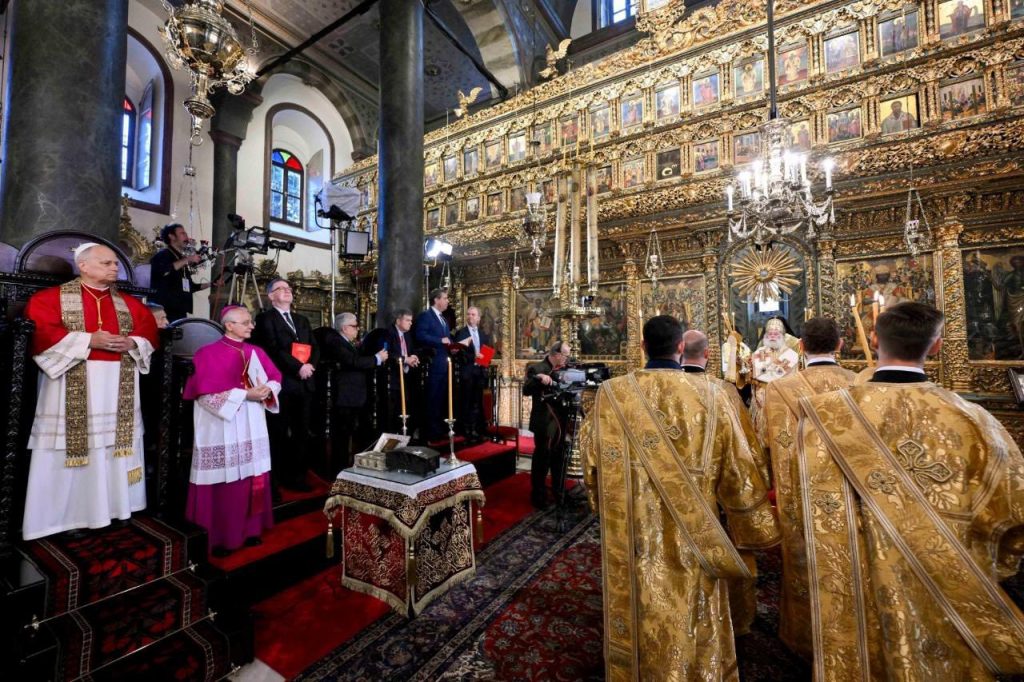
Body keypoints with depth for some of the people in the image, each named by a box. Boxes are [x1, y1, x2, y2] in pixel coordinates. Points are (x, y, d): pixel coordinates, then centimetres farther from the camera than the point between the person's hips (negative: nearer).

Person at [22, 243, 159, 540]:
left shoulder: (130, 303, 13)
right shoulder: (51, 297, 2)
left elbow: (150, 331, 10)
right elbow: (39, 331, -10)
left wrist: (132, 343, -10)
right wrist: (89, 340, -17)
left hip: (119, 391, 3)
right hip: (72, 391, -3)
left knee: (117, 444, 7)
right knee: (72, 445, 0)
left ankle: (115, 506, 18)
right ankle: (62, 514, 13)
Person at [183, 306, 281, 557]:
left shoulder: (256, 352, 11)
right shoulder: (208, 353, -5)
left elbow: (276, 378, 9)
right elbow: (207, 392, -14)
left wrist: (267, 390, -13)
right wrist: (245, 394, -18)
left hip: (252, 428, 5)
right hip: (222, 429, -5)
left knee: (252, 478, 8)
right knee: (225, 482, 1)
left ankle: (250, 529, 21)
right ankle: (220, 536, 15)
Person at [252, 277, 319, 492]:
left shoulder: (302, 320, 20)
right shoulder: (265, 318, 0)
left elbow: (315, 347, 12)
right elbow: (273, 349, -13)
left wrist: (310, 365, -7)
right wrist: (298, 367, -18)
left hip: (304, 384, 6)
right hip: (281, 384, -6)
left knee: (302, 432, 9)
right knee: (279, 433, 3)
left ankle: (297, 475, 19)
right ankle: (278, 478, 14)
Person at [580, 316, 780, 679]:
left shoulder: (611, 394, -12)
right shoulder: (709, 395, -10)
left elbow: (591, 462, -1)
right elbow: (737, 471, -4)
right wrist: (761, 525, 11)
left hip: (632, 539, 0)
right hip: (694, 540, 1)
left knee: (639, 623, 20)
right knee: (694, 628, 23)